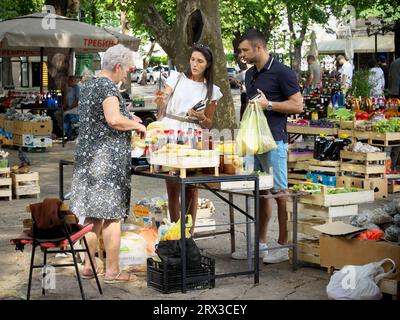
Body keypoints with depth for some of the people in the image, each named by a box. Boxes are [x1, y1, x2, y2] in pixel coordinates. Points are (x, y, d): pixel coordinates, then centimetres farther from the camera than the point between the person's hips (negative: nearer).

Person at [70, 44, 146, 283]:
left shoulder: (88, 86, 16)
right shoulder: (108, 87, -13)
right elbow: (114, 120, -26)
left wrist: (128, 119, 21)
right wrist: (136, 125, -9)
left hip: (87, 156, 9)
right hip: (109, 158, -9)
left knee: (93, 214, 13)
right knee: (112, 215, -2)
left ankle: (89, 266, 18)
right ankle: (112, 271, 3)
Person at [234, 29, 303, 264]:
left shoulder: (282, 72, -8)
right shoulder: (250, 74, 16)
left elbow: (298, 105, -10)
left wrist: (268, 104, -15)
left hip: (274, 141, -8)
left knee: (280, 192, -3)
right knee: (260, 192, 11)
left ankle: (283, 246, 4)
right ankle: (261, 244, 18)